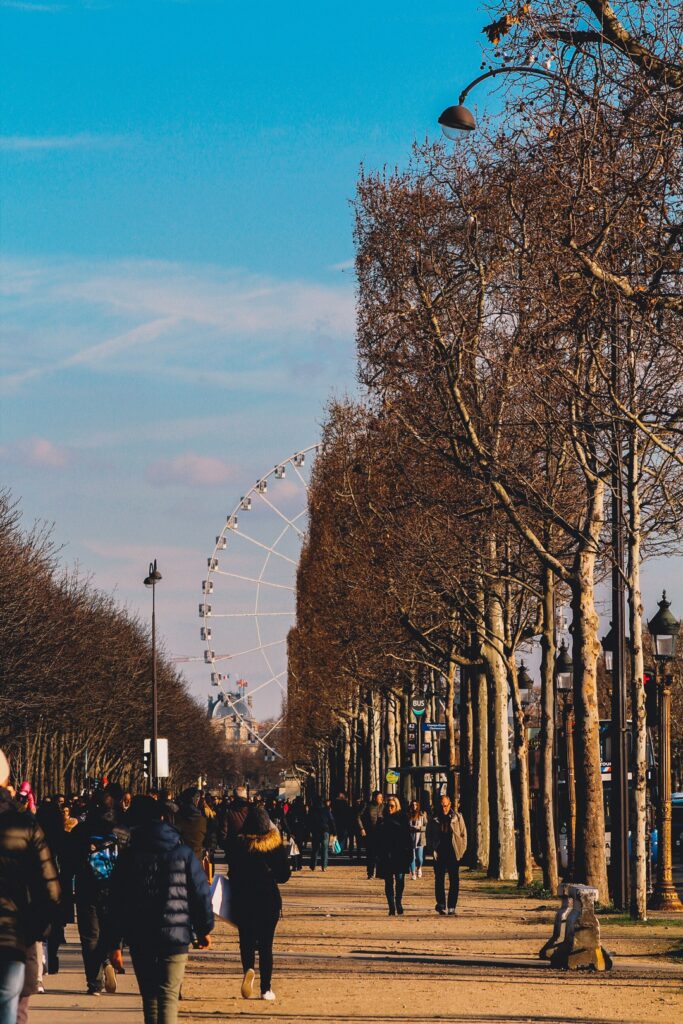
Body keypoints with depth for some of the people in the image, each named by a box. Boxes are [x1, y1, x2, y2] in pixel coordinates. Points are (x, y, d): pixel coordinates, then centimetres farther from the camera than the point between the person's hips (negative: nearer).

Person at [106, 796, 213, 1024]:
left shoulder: (128, 856, -1)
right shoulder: (182, 853, -1)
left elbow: (117, 903, -2)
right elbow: (201, 893, 2)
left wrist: (114, 944, 1)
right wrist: (204, 930, 15)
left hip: (140, 938, 1)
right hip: (175, 936, -1)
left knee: (149, 996, 15)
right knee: (168, 996, -3)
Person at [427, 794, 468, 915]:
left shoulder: (457, 817, 3)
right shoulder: (434, 819, 4)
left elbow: (463, 834, 8)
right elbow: (429, 834, 15)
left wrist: (462, 850, 1)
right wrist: (432, 848, 4)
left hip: (454, 853, -1)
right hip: (439, 853, 1)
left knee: (454, 881, -2)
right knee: (439, 879, 0)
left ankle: (452, 906, 1)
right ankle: (441, 903, 6)